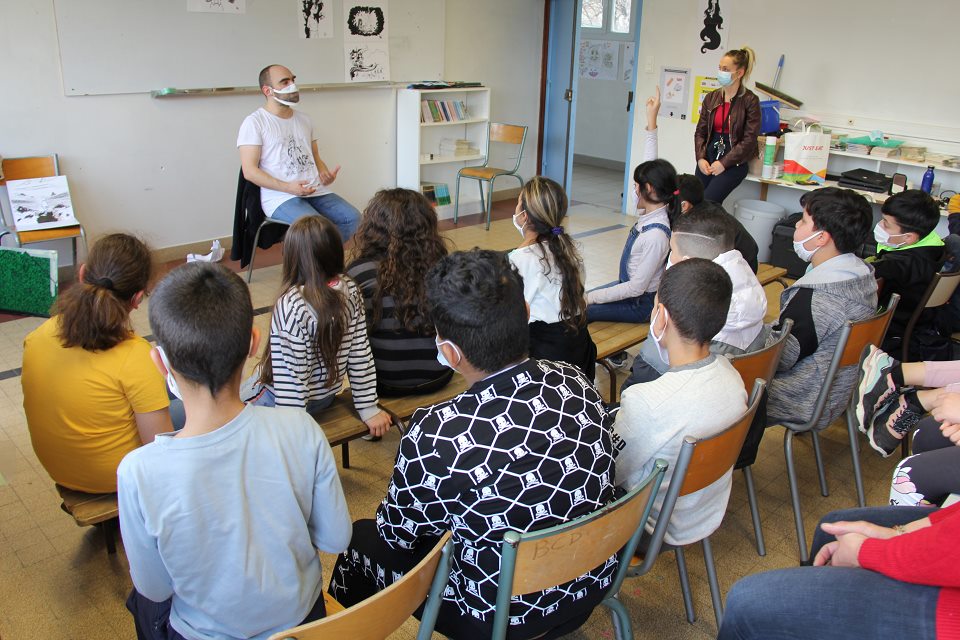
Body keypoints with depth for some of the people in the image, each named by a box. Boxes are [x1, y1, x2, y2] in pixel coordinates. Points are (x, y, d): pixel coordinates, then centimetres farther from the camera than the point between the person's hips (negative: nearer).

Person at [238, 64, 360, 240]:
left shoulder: (304, 119, 20)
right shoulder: (255, 122, -1)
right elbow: (250, 171, -8)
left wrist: (326, 174, 1)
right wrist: (287, 187, -20)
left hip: (316, 192, 7)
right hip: (280, 196, -6)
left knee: (353, 218, -18)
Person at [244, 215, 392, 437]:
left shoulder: (292, 306, -30)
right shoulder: (350, 290, -12)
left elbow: (291, 375, -26)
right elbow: (360, 354, -6)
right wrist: (368, 407, 2)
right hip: (327, 394, 6)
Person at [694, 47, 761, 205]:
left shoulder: (750, 101, -6)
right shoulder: (711, 98, 9)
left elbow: (749, 139, -11)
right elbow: (700, 131, 10)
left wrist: (724, 163, -14)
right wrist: (701, 158, -5)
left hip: (734, 162, -5)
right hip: (709, 157, 5)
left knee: (708, 202, -19)